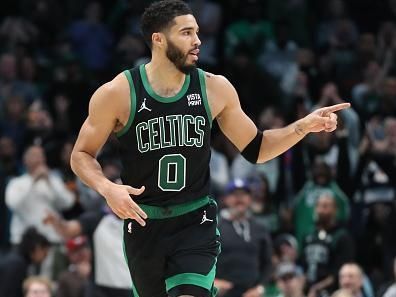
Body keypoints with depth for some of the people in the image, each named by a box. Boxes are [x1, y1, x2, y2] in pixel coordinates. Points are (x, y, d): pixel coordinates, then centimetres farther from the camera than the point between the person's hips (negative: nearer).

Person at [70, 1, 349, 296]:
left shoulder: (214, 88, -2)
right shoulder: (117, 94, -9)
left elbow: (255, 149, 9)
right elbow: (82, 155, 0)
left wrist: (305, 126, -4)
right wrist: (108, 189, -19)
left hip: (196, 223, 0)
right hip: (143, 224, 0)